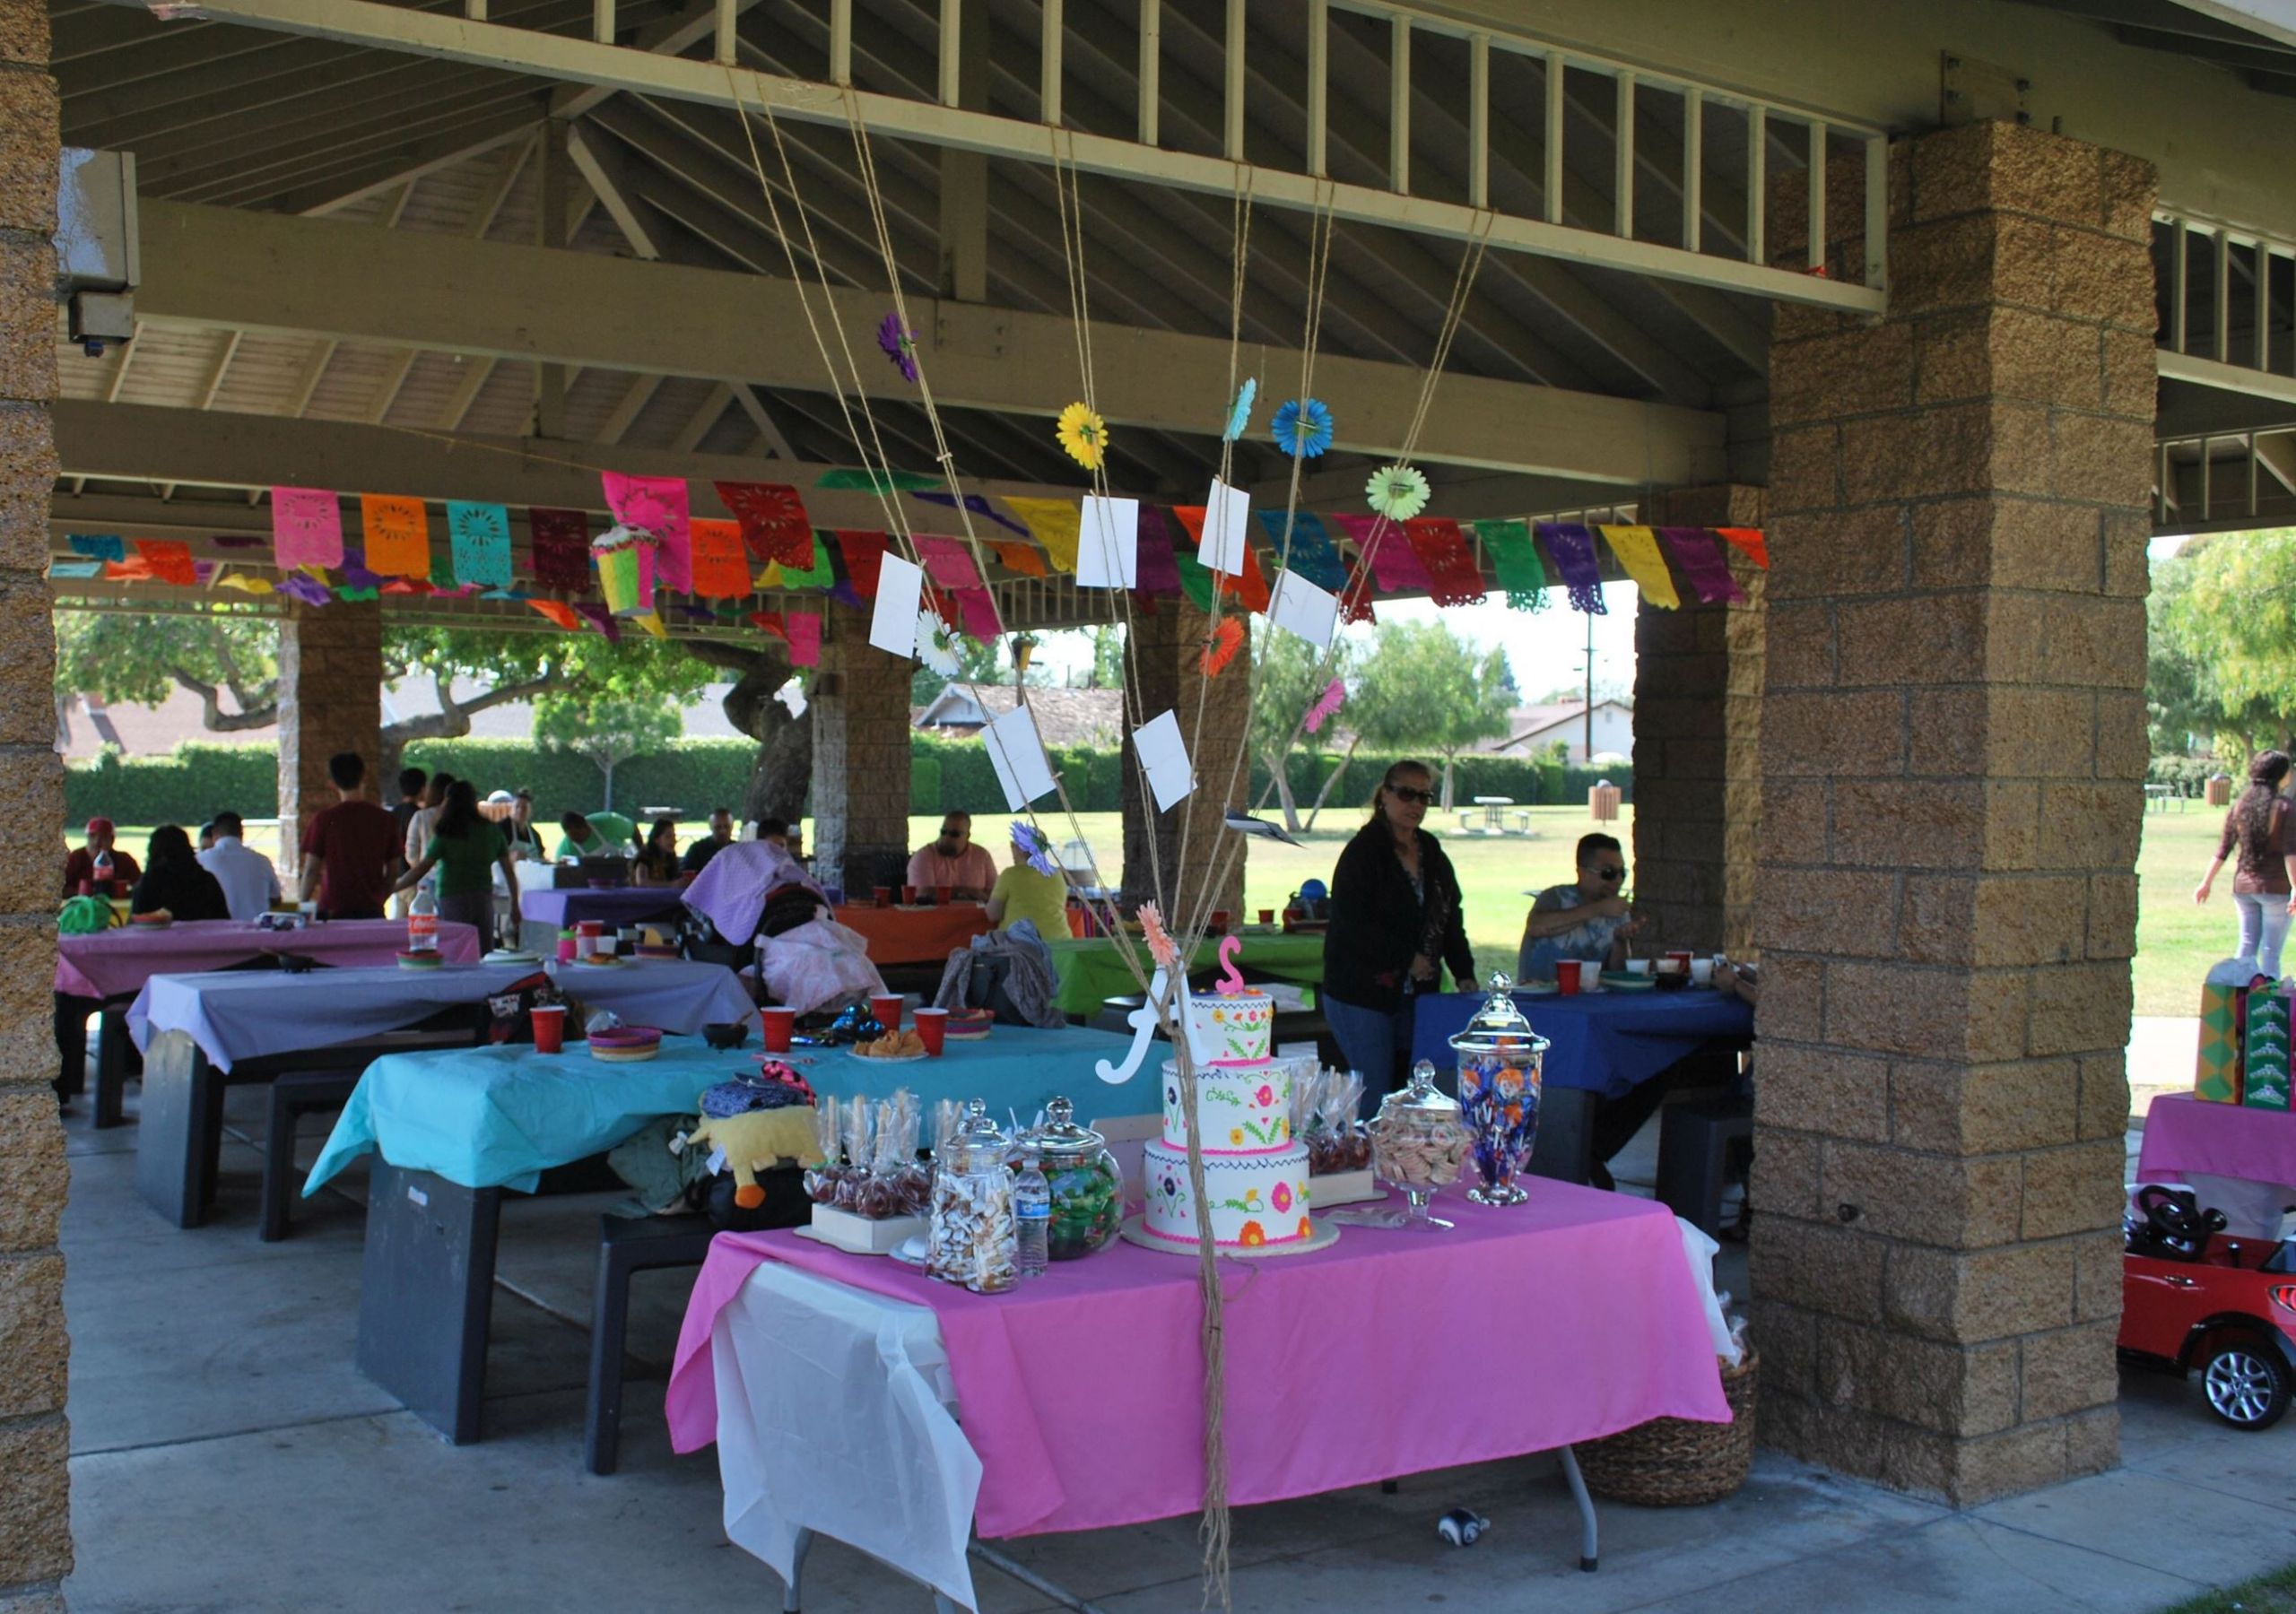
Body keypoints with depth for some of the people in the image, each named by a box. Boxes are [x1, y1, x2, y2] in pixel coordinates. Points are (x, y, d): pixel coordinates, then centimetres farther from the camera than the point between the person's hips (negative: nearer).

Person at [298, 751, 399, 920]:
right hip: (372, 911, 2)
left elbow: (311, 870, -2)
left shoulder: (323, 821, -4)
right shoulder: (384, 819, 2)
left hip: (334, 912, -2)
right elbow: (393, 870, 7)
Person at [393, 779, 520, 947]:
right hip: (484, 900, 4)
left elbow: (421, 869, -10)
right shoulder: (492, 831, 6)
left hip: (453, 900, -4)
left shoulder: (446, 835, -6)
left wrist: (390, 889, -1)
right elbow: (509, 871, 8)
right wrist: (515, 905, 16)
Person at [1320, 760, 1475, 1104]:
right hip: (1361, 994, -7)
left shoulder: (1432, 853, 14)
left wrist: (1464, 973, 8)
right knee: (1375, 1097, -8)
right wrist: (1406, 959, -14)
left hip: (1414, 994, 7)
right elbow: (1351, 923, -17)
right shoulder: (1363, 851, -9)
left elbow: (1451, 918, 20)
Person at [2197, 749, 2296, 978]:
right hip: (2275, 888, -5)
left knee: (2247, 946, 11)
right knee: (2271, 951, 0)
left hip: (2243, 886, 5)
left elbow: (2223, 849, 7)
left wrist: (2206, 882, 11)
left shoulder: (2239, 806, 6)